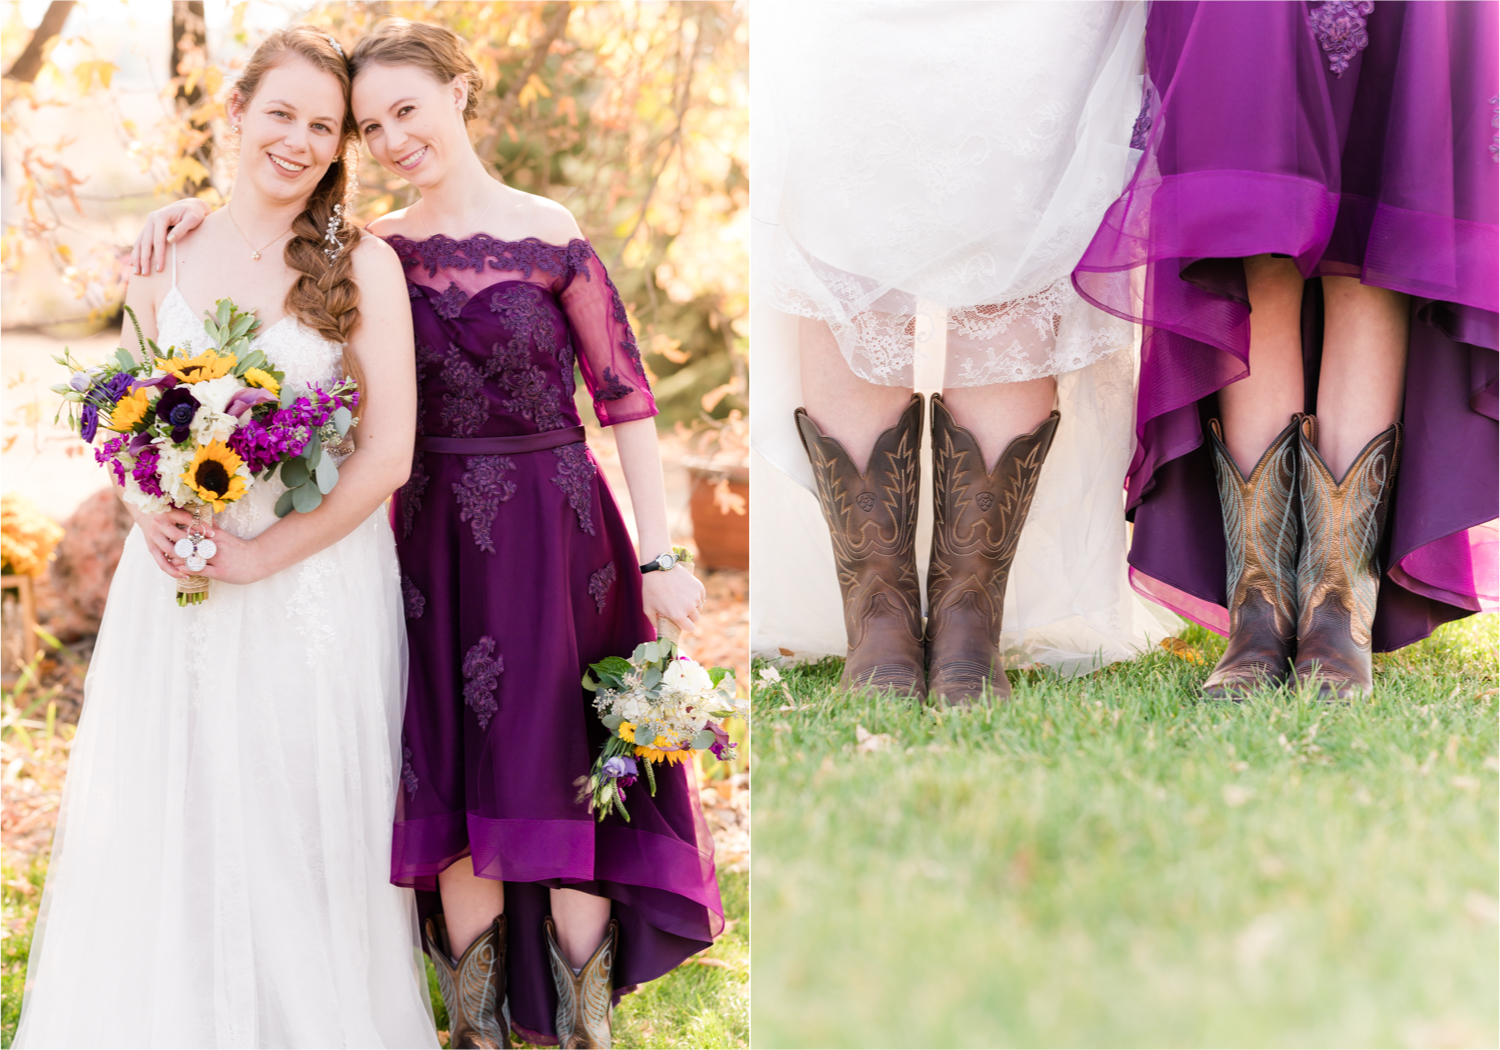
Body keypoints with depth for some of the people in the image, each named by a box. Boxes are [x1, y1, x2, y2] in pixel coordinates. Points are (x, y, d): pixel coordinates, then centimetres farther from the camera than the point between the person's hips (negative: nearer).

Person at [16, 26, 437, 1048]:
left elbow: (389, 455, -9)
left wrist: (259, 556, -13)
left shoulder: (363, 265, -5)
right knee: (171, 831, 6)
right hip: (178, 588, 3)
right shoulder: (165, 263, 5)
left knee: (302, 838, 2)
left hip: (316, 581, -3)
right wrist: (154, 509, -7)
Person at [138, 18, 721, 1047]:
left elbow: (626, 396, -6)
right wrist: (199, 215, -8)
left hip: (555, 531, -3)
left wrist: (659, 556, -10)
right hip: (435, 537, 3)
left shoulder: (550, 235, -6)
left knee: (566, 780, -1)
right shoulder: (375, 249, 3)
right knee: (457, 790, 5)